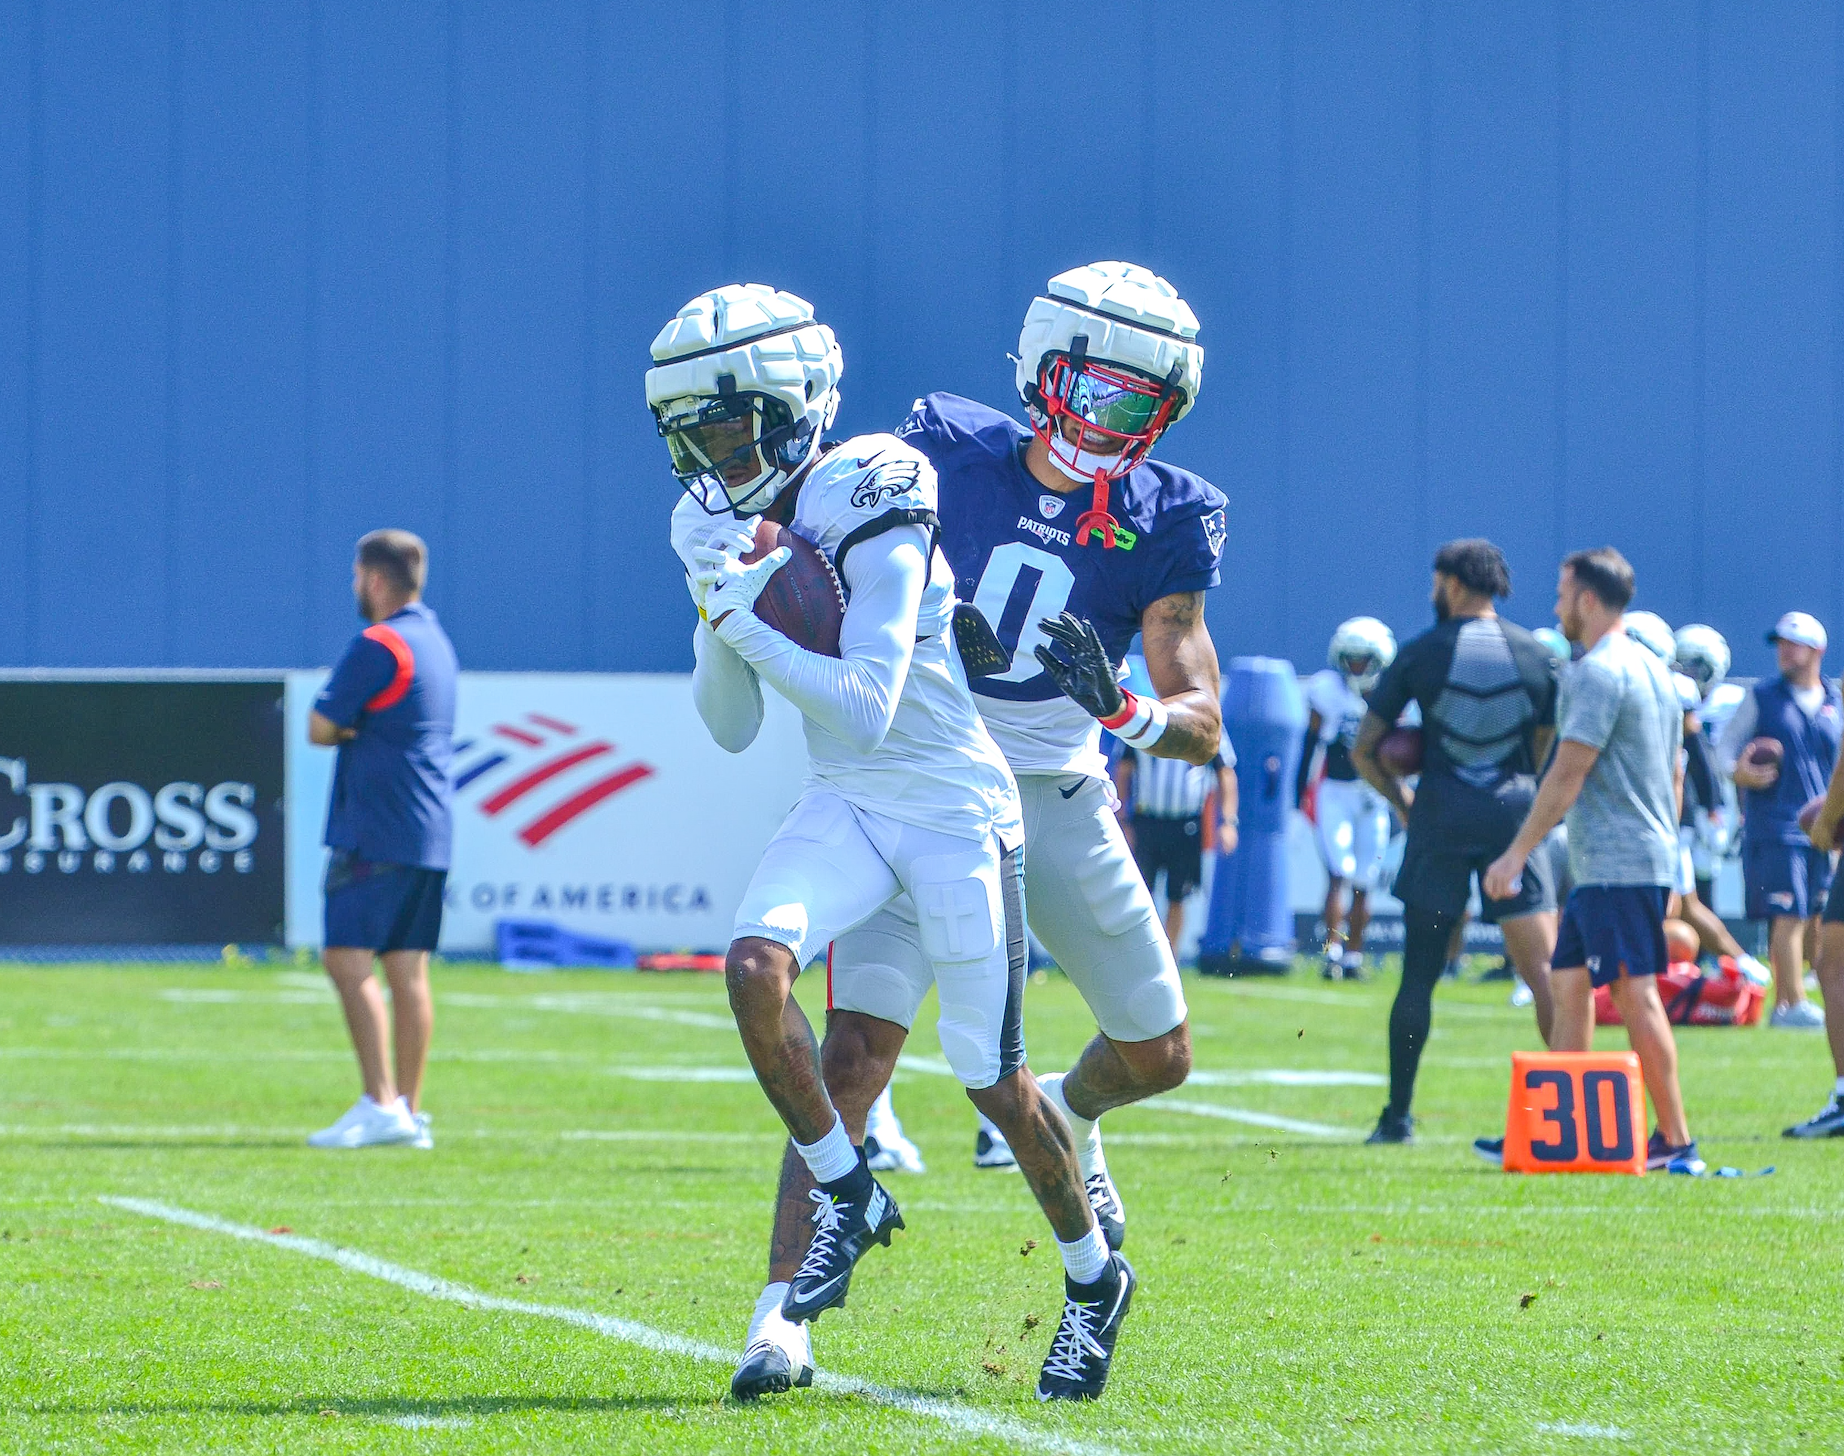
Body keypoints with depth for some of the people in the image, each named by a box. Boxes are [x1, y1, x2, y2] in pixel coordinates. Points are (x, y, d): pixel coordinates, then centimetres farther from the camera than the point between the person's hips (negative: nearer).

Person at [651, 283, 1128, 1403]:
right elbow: (732, 730, 6)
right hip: (846, 807, 6)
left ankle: (1094, 1280, 29)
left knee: (994, 1082, 2)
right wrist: (718, 606, -10)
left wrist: (744, 611, -25)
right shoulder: (741, 524, 2)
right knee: (756, 967, -22)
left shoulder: (872, 508, -20)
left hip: (957, 812, -6)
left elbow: (865, 708, -25)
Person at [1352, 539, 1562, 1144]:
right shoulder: (1537, 656, 5)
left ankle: (1398, 1114, 8)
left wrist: (1400, 799, 17)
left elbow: (1364, 749, 2)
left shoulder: (1421, 653, 1)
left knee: (1419, 974, 6)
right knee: (1543, 971, 1)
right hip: (1513, 815, 1)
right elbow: (1549, 755, 5)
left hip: (1440, 820, -1)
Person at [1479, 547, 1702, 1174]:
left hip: (1614, 867, -10)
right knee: (1568, 982, 13)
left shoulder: (1596, 673, -13)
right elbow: (1674, 774, 22)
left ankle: (1675, 1141, -9)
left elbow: (1567, 775, -16)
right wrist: (1667, 858, 27)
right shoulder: (1654, 669, 17)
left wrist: (1517, 854, -12)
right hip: (1650, 857, 10)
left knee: (1636, 994, -9)